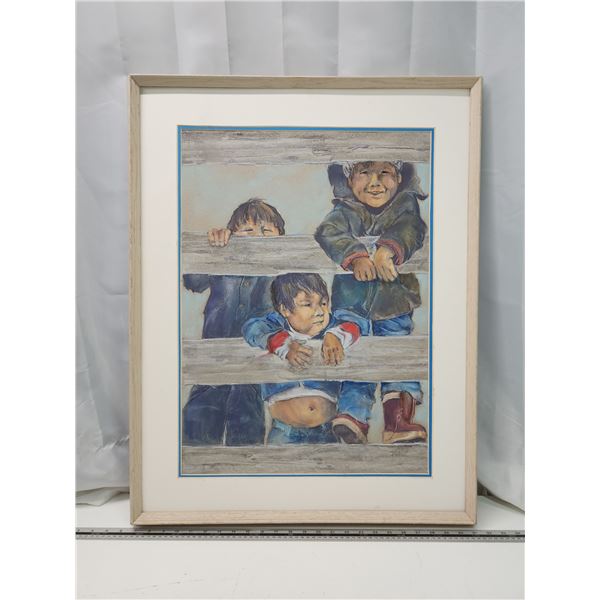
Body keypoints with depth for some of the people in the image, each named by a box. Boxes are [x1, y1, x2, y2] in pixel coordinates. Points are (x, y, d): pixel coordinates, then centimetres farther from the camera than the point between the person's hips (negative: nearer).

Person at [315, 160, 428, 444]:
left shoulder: (405, 204, 3)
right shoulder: (345, 210, 0)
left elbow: (410, 228, -17)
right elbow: (328, 232, -19)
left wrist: (387, 250, -37)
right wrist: (356, 255, -37)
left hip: (394, 303, 2)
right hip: (352, 303, -1)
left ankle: (398, 419, 8)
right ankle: (353, 415, 8)